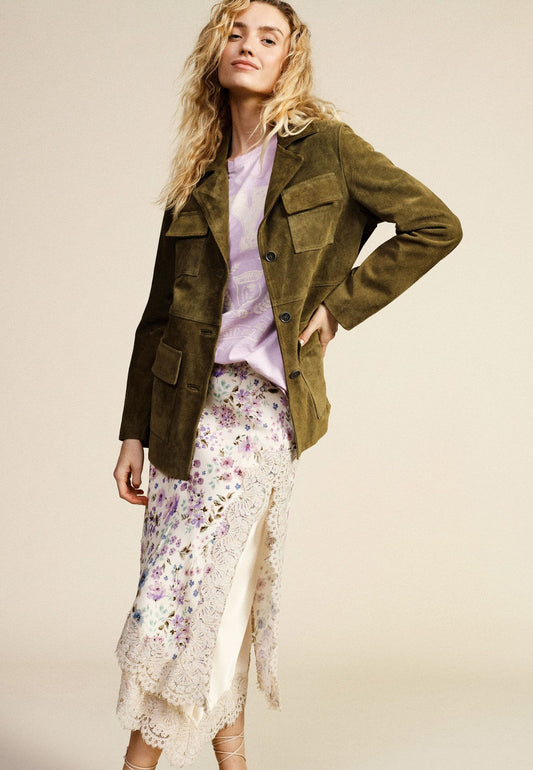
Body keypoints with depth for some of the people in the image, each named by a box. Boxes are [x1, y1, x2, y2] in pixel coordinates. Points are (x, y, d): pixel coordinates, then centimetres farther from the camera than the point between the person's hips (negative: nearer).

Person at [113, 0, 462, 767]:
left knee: (177, 597, -6)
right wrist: (134, 431, 8)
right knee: (214, 599, 7)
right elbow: (159, 314, 11)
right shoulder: (198, 177, 10)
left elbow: (435, 224, -2)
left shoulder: (323, 146, -1)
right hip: (188, 406, 4)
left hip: (265, 408, -4)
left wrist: (339, 302, -4)